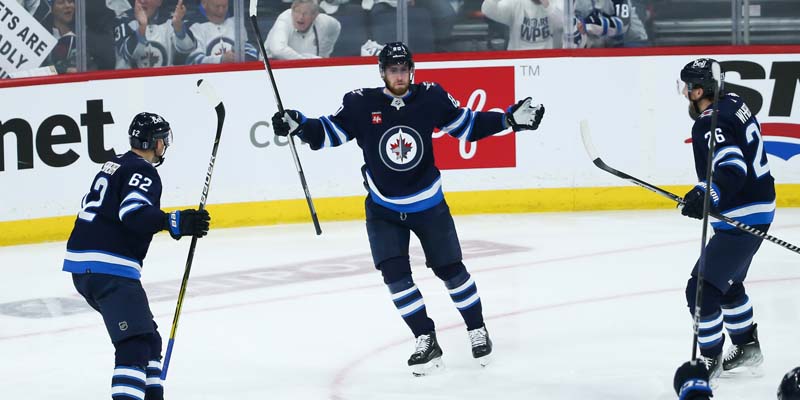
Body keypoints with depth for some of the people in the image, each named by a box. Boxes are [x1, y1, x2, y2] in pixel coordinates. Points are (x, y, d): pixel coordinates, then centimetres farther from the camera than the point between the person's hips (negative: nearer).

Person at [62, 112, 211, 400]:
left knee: (148, 335, 21)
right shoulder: (143, 172, -9)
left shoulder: (115, 165, 21)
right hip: (108, 269, -10)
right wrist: (176, 223, -28)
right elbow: (133, 214, -25)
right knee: (135, 342, -19)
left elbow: (93, 208, 29)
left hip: (82, 266, 10)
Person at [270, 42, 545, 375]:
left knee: (450, 268, 7)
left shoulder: (431, 98, -10)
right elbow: (327, 133, -7)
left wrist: (510, 119, -7)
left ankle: (477, 330, 27)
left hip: (428, 204, 0)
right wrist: (298, 124, -25)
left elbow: (468, 125, 1)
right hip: (383, 210, 0)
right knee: (395, 273, -8)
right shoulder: (360, 104, -13)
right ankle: (426, 342, 4)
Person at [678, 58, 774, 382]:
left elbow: (733, 168, -35)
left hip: (743, 219, -11)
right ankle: (747, 347, 40)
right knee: (728, 282, 27)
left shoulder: (710, 124, -22)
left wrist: (708, 194, -47)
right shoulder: (734, 104, 7)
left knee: (703, 289, -8)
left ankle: (710, 359, 3)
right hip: (758, 209, 11)